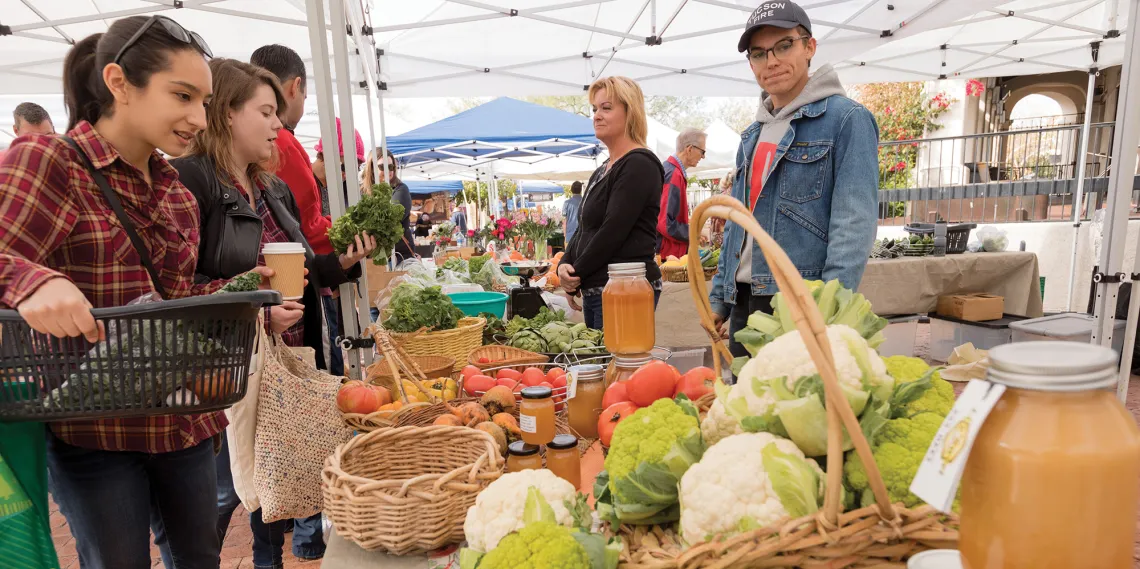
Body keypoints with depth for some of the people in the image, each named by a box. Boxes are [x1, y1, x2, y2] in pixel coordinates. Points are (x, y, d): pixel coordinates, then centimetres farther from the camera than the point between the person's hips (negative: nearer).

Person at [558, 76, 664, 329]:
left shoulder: (640, 165, -10)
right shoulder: (601, 172, 18)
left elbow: (614, 230, -17)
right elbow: (584, 228, 18)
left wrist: (577, 271, -9)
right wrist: (565, 265, 0)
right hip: (594, 290, 9)